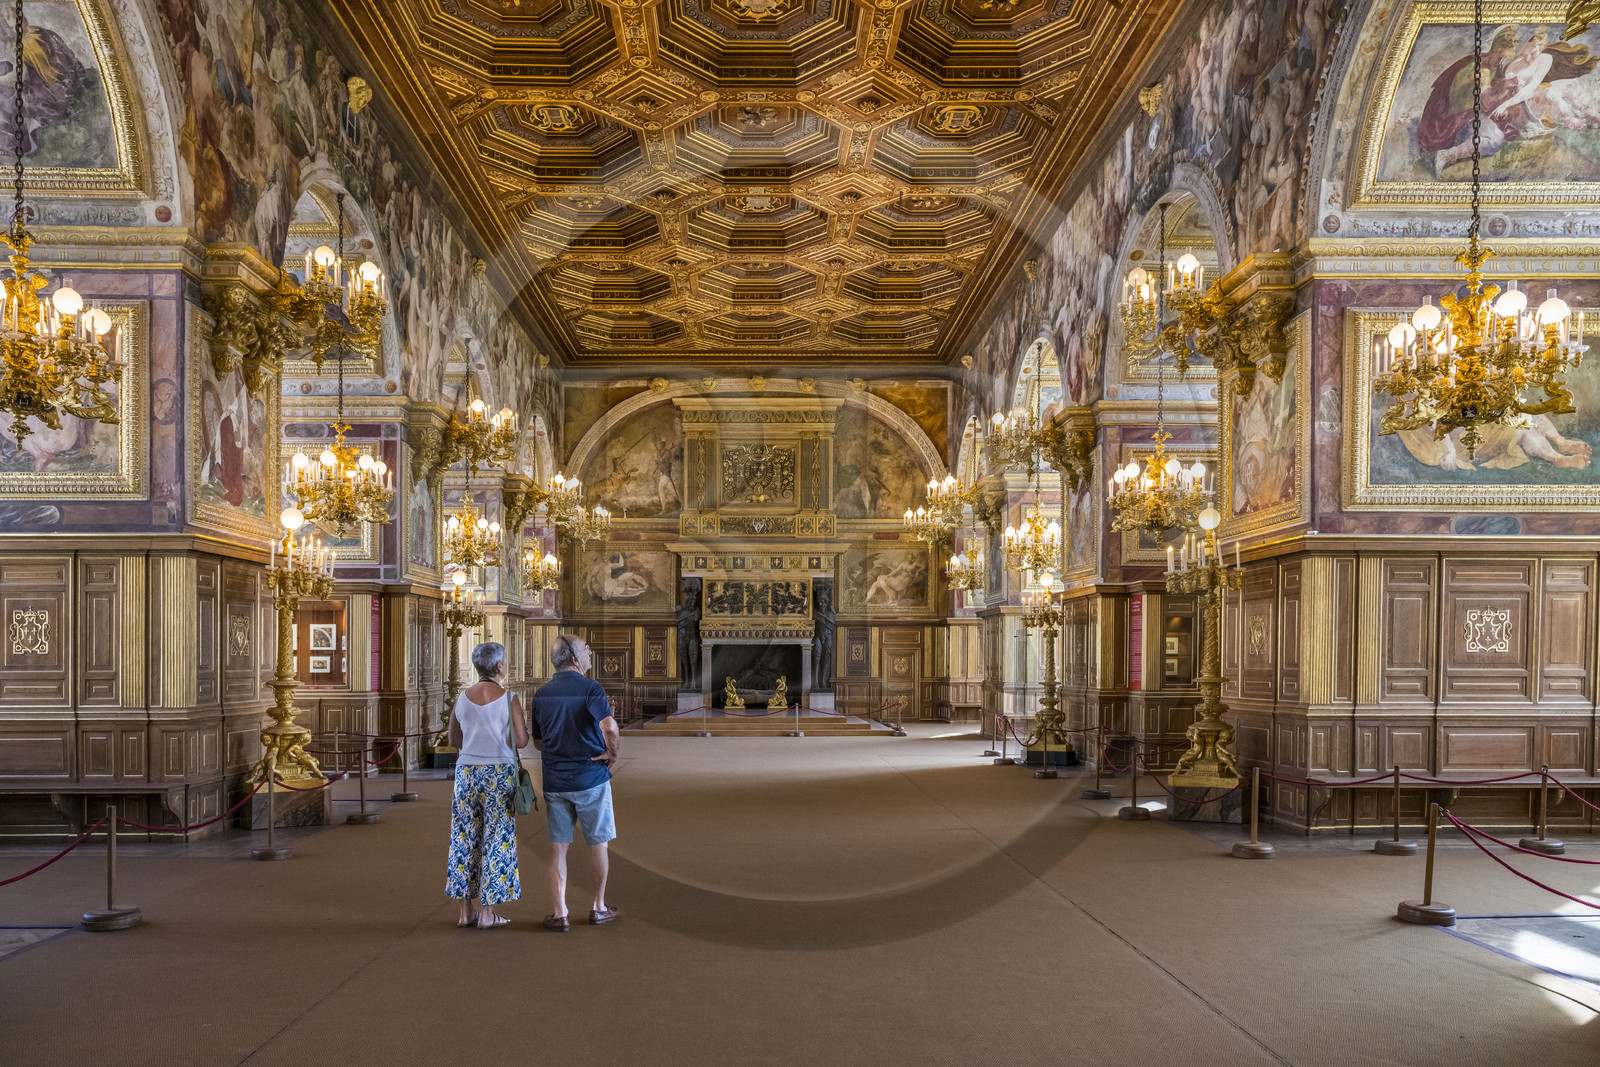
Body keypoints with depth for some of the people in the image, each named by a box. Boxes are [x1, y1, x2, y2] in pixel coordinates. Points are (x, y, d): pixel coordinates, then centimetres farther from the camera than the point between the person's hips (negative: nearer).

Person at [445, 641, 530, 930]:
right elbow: (521, 741, -11)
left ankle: (466, 911, 16)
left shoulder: (462, 698, 3)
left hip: (467, 773, 4)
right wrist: (523, 723, 9)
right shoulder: (509, 699, -11)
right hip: (500, 774, -4)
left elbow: (454, 740, 11)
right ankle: (487, 913, 7)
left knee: (465, 839, 11)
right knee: (496, 840, 4)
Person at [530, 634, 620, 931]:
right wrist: (611, 753, -11)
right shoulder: (590, 688, -12)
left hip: (554, 781, 4)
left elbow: (537, 740, 14)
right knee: (598, 843, 11)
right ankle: (598, 908, 21)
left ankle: (560, 914, 8)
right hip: (591, 778, -4)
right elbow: (610, 727, -27)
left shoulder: (541, 693, 5)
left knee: (558, 847, 9)